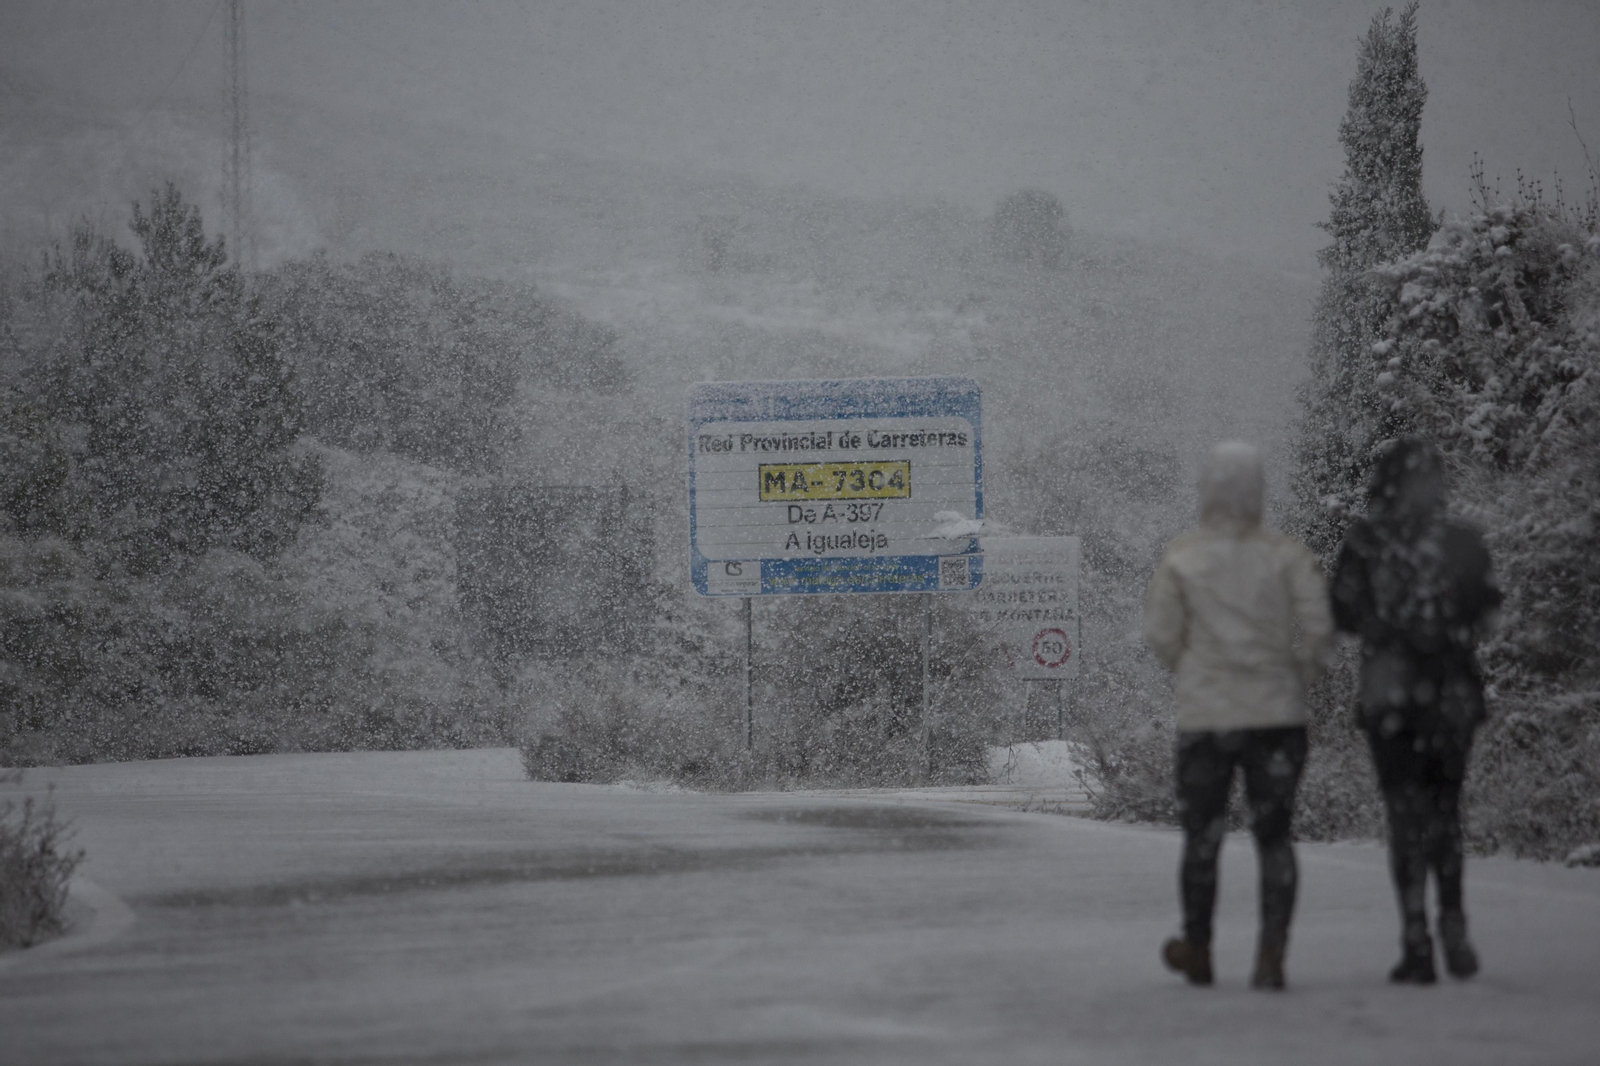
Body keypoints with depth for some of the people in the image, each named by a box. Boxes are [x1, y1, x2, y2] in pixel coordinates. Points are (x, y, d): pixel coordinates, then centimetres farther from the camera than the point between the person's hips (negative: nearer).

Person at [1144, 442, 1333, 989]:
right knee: (1273, 835, 5)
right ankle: (1271, 954, -7)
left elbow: (1160, 634, -2)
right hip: (1276, 715, 0)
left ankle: (1198, 950, 27)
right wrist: (1301, 677, 8)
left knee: (1201, 834, 13)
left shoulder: (1180, 558, -3)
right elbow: (1318, 626, -8)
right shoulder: (1287, 555, -2)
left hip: (1204, 716, 0)